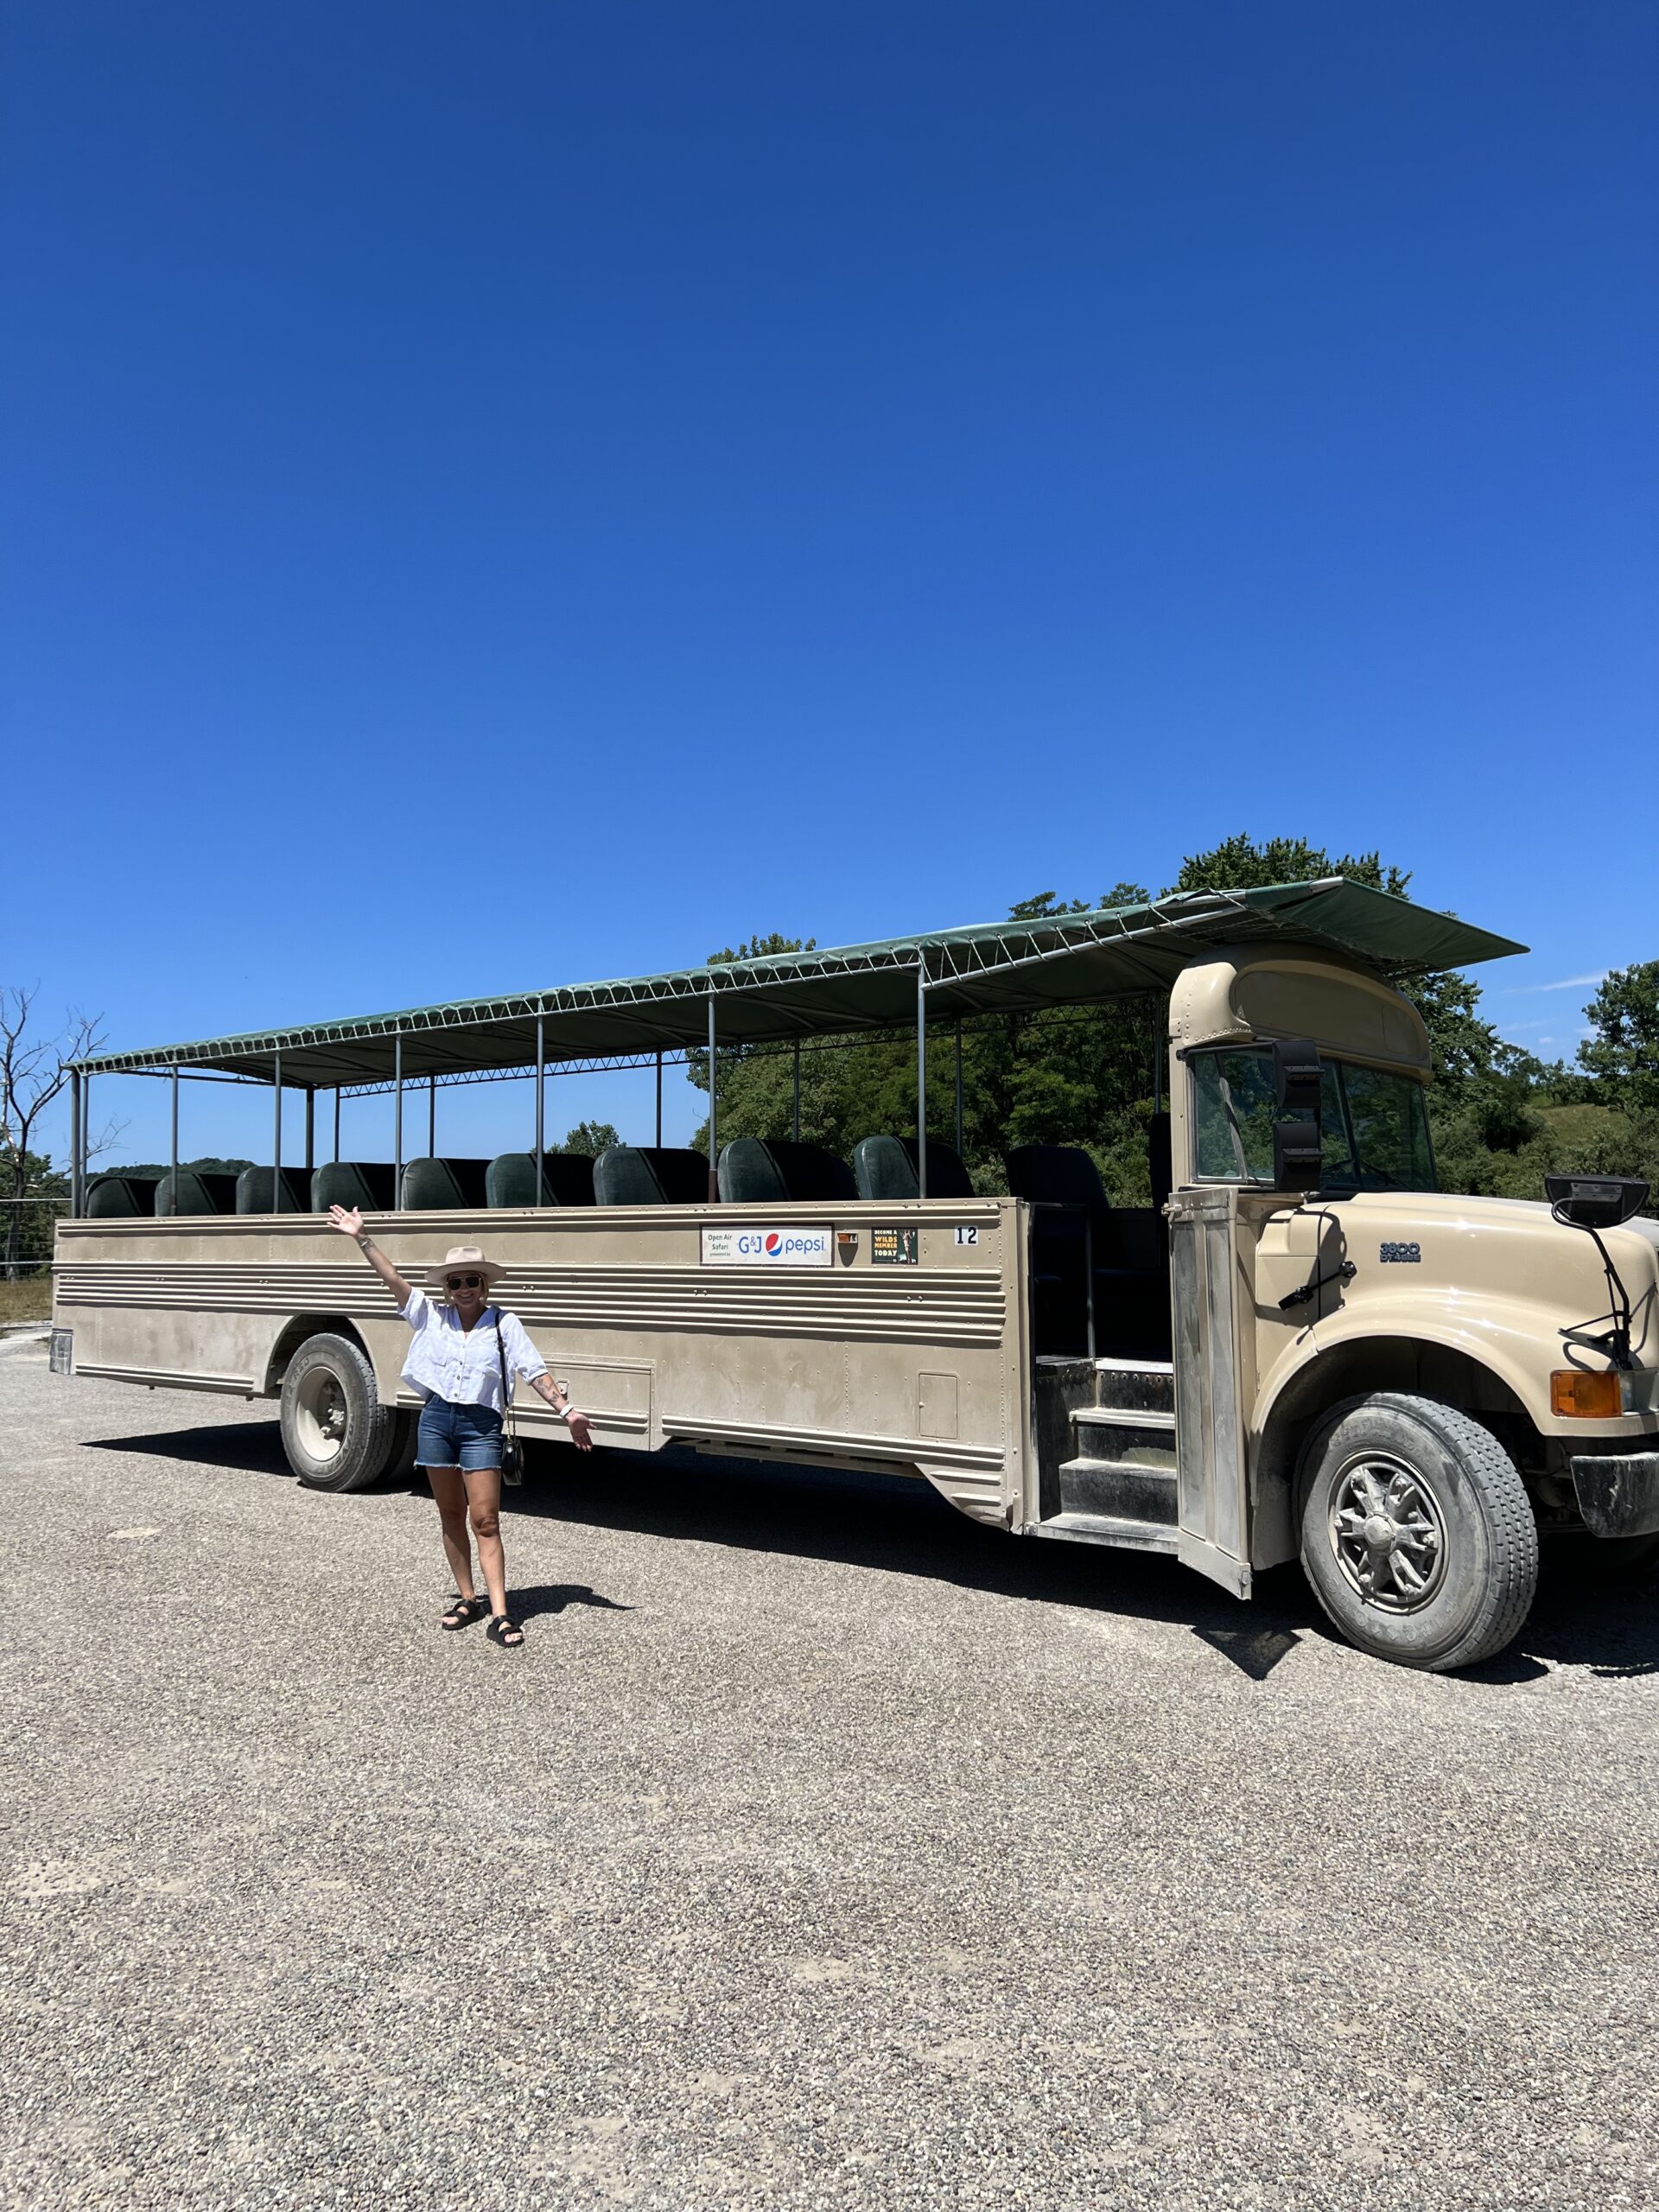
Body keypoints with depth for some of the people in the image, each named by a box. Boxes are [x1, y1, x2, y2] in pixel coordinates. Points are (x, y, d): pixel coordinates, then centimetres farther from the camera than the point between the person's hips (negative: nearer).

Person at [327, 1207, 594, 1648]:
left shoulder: (504, 1324, -3)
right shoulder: (432, 1316, 4)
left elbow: (535, 1372, -6)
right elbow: (393, 1279, -1)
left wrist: (567, 1412, -13)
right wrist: (361, 1238, -8)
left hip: (480, 1425, -3)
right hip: (436, 1418, 3)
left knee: (485, 1520, -7)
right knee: (451, 1517, 11)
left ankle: (499, 1615, -7)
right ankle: (467, 1599, 24)